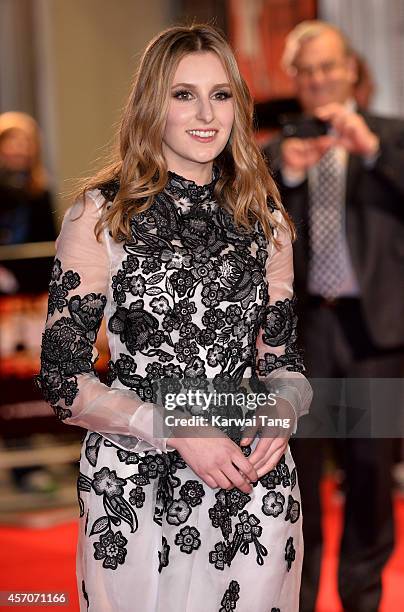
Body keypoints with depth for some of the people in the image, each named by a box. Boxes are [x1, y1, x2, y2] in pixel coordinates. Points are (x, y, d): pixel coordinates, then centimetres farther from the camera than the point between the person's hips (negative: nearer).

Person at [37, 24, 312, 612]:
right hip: (136, 490, -3)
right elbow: (64, 378, -7)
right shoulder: (101, 214, -5)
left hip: (255, 486, 3)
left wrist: (281, 413, -10)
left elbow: (280, 356, 13)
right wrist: (178, 430, -18)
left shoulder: (264, 218, 7)